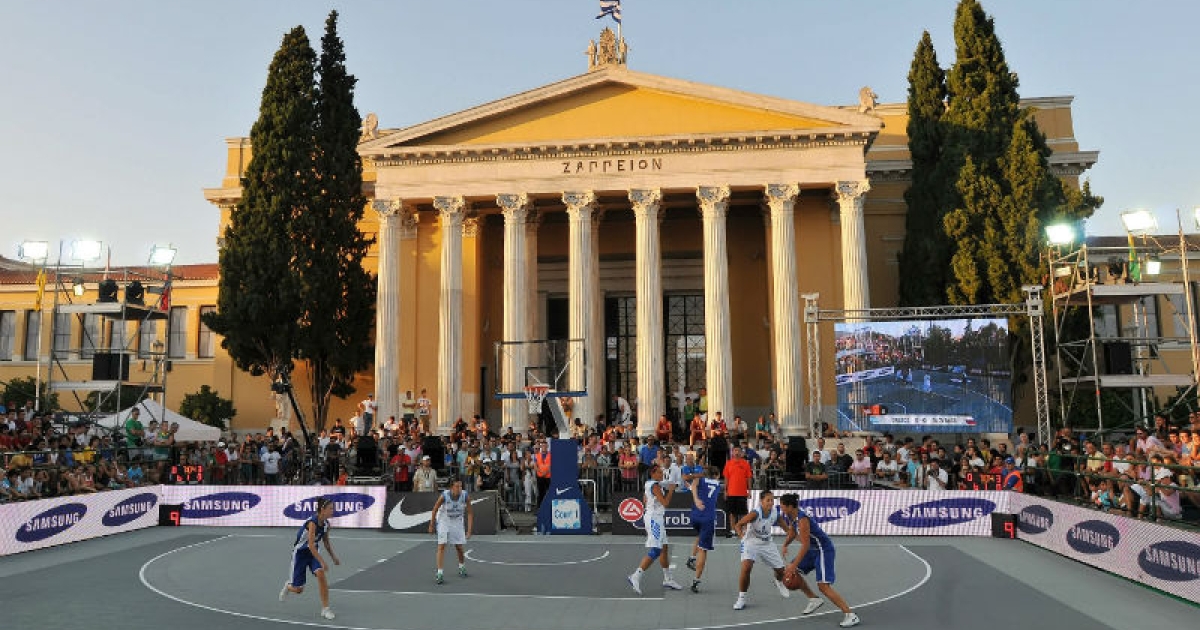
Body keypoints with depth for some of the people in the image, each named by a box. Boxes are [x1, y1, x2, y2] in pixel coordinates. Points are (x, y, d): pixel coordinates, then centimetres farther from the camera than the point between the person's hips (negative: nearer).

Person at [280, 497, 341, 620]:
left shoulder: (326, 523, -7)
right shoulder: (312, 522, -29)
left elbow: (326, 541, 11)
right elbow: (311, 545, -35)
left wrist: (333, 557, 3)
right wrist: (322, 562, -39)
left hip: (314, 552, 5)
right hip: (300, 552, -5)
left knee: (321, 573, -23)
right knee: (298, 589, 4)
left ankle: (325, 608, -15)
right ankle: (288, 585, 43)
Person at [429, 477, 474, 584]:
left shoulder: (465, 496, -23)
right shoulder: (444, 496, -27)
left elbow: (469, 513, -13)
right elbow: (435, 509, -10)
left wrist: (469, 530, -18)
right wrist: (431, 525, -2)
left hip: (457, 522, 2)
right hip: (443, 522, -2)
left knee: (459, 547, 7)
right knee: (441, 546, -12)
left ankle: (461, 567, 34)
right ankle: (439, 573, -8)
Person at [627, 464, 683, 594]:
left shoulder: (649, 484, 12)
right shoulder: (655, 486, -17)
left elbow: (645, 499, 26)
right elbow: (665, 503, -21)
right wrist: (671, 490, -10)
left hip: (657, 519, 11)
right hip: (654, 519, -11)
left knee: (664, 548, 15)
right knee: (655, 551, -12)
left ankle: (667, 579, 23)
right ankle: (635, 576, -14)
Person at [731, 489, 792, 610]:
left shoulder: (775, 513, -13)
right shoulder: (755, 513, -28)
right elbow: (737, 525, -23)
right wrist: (742, 535, -41)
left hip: (766, 543, 5)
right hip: (751, 542, -5)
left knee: (780, 569, 13)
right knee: (746, 568, -26)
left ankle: (779, 583, 52)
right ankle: (741, 599, -11)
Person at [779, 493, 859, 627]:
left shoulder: (802, 519, -27)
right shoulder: (791, 516, 2)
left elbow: (805, 545, -28)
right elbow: (792, 532, 21)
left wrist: (794, 565, -28)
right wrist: (785, 545, 3)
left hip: (824, 550, -10)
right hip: (813, 550, 10)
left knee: (823, 585, -18)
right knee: (791, 571, 10)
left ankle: (851, 615, -14)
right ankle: (814, 599, 22)